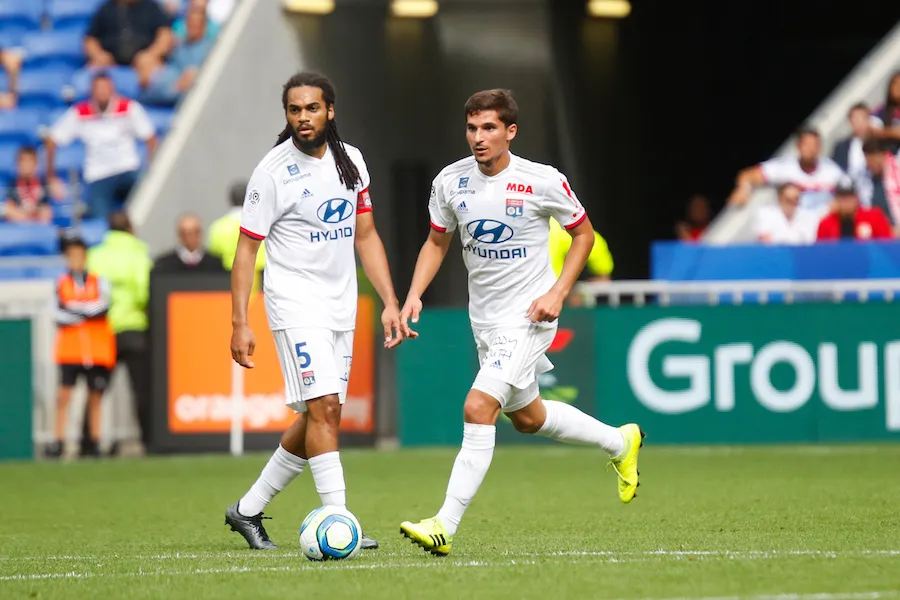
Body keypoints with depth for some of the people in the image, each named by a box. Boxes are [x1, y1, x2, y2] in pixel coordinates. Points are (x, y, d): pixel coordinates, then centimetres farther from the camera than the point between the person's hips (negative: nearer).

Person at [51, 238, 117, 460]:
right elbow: (59, 316, -4)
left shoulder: (99, 281, 6)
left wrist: (74, 309, -11)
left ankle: (95, 443, 10)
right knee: (64, 395, -7)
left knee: (95, 397, 4)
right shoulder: (61, 283, 7)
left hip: (98, 348, 0)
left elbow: (103, 307, -12)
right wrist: (88, 311, -11)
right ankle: (59, 442, -6)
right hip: (69, 348, 0)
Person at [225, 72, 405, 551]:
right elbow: (246, 249, -7)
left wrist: (390, 303, 8)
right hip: (295, 301, -6)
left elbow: (365, 236, 15)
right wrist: (240, 324, -13)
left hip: (341, 305, 6)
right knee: (323, 408, -17)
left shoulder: (350, 161, 7)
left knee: (318, 419, 8)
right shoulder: (273, 171, -10)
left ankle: (248, 510, 21)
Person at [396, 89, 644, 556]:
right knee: (527, 417, 22)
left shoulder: (543, 182, -15)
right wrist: (414, 293, -3)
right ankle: (620, 443, 47)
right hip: (484, 319, 7)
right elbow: (437, 242, 12)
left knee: (478, 408, -21)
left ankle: (445, 526, -20)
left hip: (528, 315, -7)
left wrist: (557, 293, -13)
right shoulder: (450, 181, -3)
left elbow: (583, 233, -1)